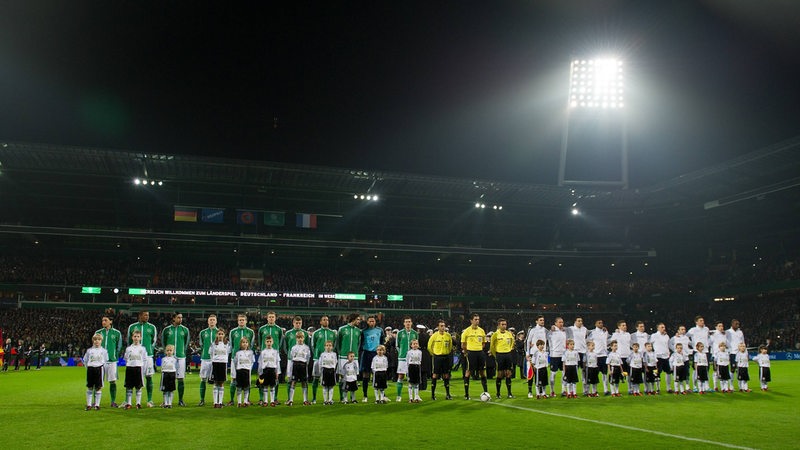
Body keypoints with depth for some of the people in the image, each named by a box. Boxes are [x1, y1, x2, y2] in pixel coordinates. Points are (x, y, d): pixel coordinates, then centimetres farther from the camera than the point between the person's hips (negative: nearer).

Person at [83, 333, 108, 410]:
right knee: (89, 387, 4)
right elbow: (85, 360, 12)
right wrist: (88, 367, 4)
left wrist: (102, 366, -2)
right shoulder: (89, 350, 7)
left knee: (98, 387, 0)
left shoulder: (103, 351, 4)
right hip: (90, 369, 1)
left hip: (99, 369, -1)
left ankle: (97, 404, 7)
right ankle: (89, 404, 11)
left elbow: (106, 361, 8)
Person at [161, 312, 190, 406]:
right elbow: (163, 342, 14)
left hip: (181, 357, 1)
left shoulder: (185, 330, 6)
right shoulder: (167, 329, 3)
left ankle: (180, 400, 8)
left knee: (180, 379, 1)